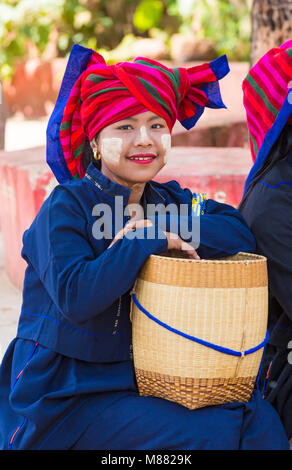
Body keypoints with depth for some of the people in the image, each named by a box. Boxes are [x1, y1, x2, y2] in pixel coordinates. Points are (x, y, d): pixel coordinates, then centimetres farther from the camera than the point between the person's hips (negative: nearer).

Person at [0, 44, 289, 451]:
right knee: (211, 434, -20)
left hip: (145, 380, 6)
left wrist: (170, 231, -19)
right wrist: (152, 241, -22)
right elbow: (75, 297, -26)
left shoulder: (169, 200, 8)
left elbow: (242, 233, -5)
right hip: (65, 398, -6)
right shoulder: (66, 207, -11)